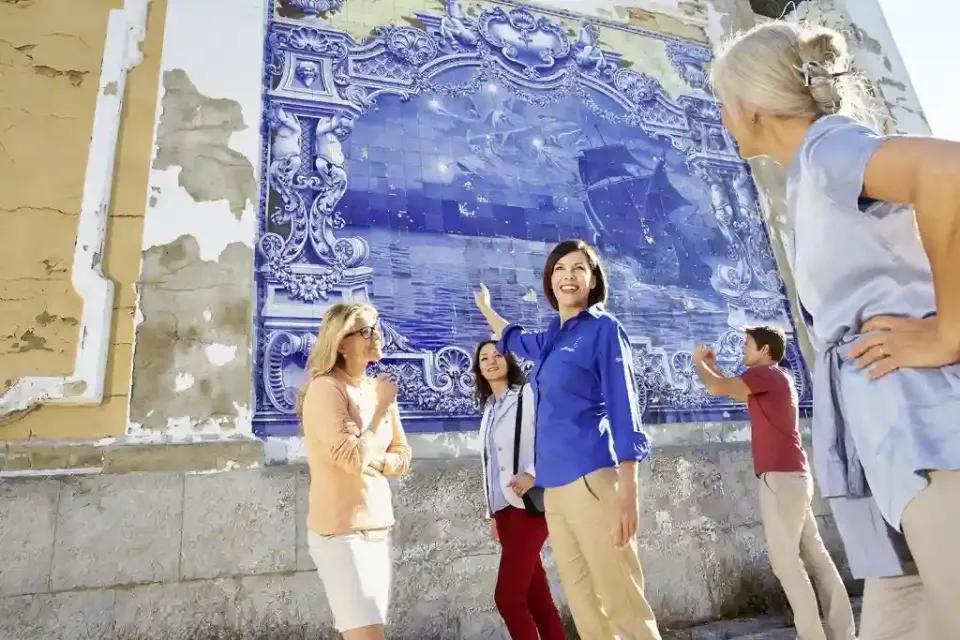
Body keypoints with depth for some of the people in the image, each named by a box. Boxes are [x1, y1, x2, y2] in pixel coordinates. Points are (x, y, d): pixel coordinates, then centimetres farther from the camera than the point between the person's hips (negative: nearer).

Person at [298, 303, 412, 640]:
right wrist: (382, 407, -11)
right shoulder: (326, 389, -15)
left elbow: (403, 458, 8)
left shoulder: (379, 388, 6)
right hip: (341, 533, -7)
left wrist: (373, 461, -12)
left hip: (378, 529, 7)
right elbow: (354, 460, -21)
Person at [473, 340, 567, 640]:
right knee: (536, 594, 8)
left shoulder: (528, 394, -4)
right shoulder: (489, 408, 17)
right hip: (503, 506, 7)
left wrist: (533, 474, -23)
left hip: (528, 502, -7)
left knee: (507, 596, -9)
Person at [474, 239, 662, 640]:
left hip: (592, 477, -7)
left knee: (622, 602, -7)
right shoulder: (551, 339, 17)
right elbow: (515, 340, 41)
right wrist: (486, 309, 56)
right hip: (555, 483, 7)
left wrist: (627, 491, -16)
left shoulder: (603, 327, -2)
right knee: (585, 608, 8)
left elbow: (623, 408, -8)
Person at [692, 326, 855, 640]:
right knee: (815, 554, 10)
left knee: (784, 559, -5)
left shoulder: (765, 373, -10)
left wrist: (699, 362, 2)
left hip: (780, 477, -10)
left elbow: (719, 388, -16)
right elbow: (738, 392, 32)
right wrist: (713, 366, 25)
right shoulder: (775, 378, 19)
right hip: (793, 476, 10)